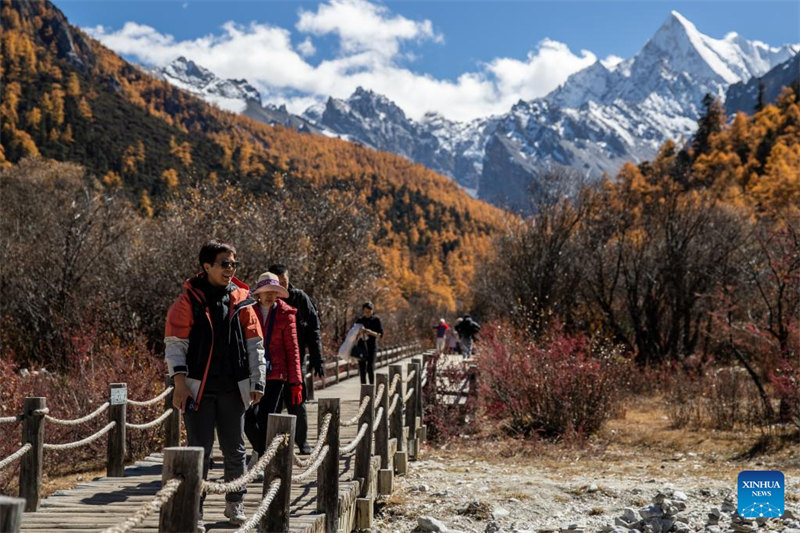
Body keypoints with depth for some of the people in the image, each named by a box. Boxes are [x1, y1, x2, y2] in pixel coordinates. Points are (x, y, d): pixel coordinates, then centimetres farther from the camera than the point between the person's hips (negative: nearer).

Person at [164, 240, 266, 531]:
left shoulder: (241, 300, 6)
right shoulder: (189, 300, -3)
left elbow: (254, 344, 10)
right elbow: (174, 342, -4)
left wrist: (257, 382, 4)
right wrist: (180, 384, -11)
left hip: (232, 389, 3)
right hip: (198, 388, -3)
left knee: (234, 450, 11)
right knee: (200, 451, -2)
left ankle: (235, 504, 27)